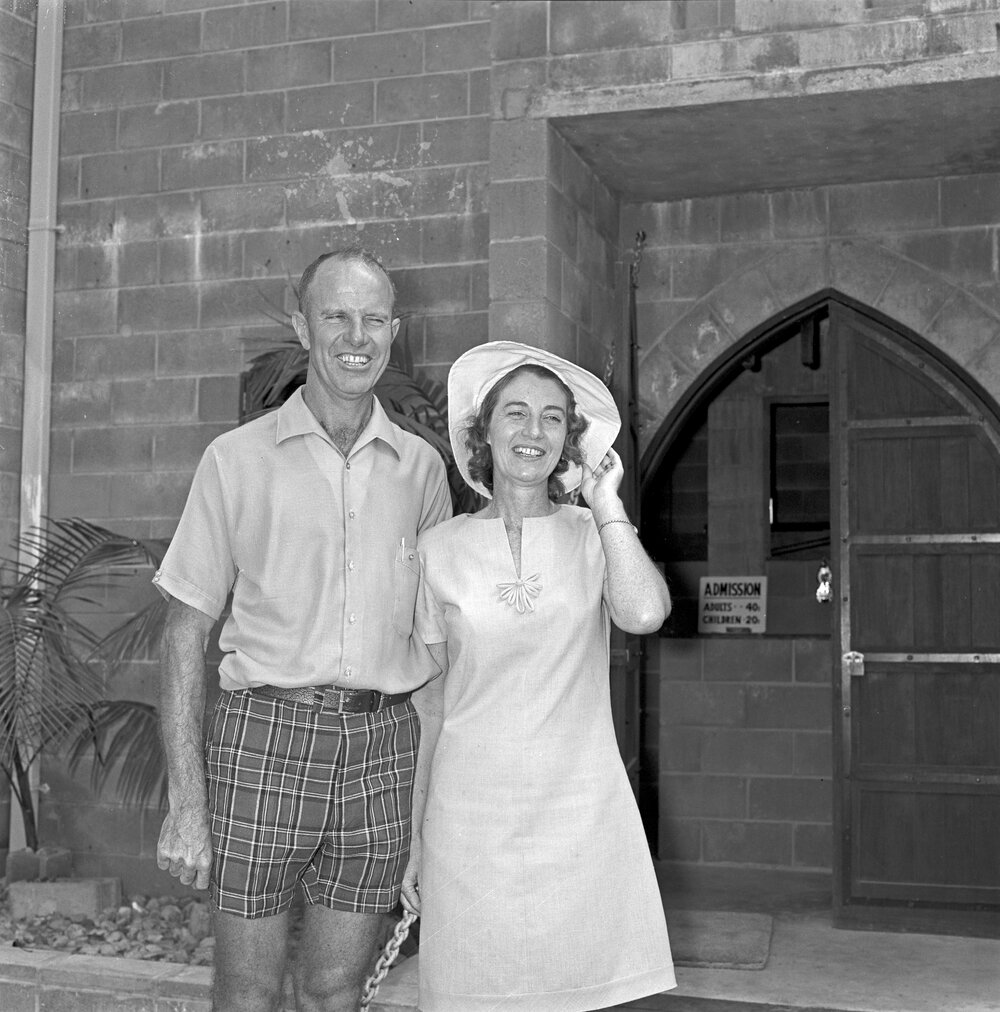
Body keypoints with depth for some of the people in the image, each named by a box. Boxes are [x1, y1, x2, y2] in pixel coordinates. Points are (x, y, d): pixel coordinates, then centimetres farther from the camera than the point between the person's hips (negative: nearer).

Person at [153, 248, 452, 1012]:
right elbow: (187, 633, 0)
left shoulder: (422, 468, 9)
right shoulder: (239, 459, 1)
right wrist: (187, 801, -8)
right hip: (264, 734, -2)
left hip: (382, 747, 2)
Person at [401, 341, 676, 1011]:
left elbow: (644, 614, -20)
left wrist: (604, 501, -9)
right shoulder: (442, 548, 3)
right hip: (472, 819, 0)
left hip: (581, 812, 0)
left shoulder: (592, 536, 3)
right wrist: (415, 838, 8)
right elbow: (429, 706, 7)